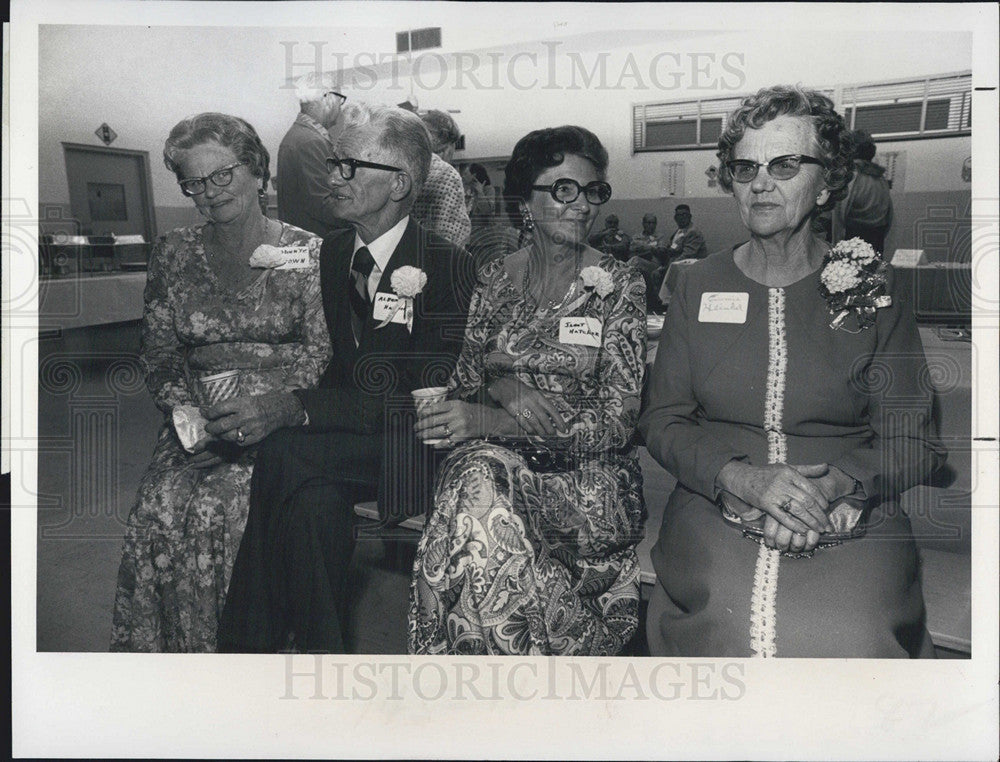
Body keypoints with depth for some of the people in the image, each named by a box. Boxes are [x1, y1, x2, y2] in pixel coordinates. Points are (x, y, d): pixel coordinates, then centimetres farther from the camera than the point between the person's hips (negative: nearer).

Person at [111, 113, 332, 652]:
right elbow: (159, 355, 12)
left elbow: (320, 354, -5)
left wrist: (259, 419, -17)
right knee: (157, 513, -22)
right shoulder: (173, 255, 12)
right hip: (199, 420, 3)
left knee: (217, 510, -28)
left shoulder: (306, 253, 1)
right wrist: (187, 415, -8)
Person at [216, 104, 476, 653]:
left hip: (412, 452, -5)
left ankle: (252, 642, -11)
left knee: (285, 456, -27)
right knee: (315, 505, -28)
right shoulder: (332, 253, 11)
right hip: (345, 443, 5)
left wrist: (300, 408, -23)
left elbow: (428, 397, -18)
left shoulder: (446, 266, -11)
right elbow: (335, 364, 15)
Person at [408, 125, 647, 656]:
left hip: (587, 476, -3)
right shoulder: (494, 280, 10)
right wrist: (503, 386, -14)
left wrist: (494, 421, -21)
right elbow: (464, 388, 11)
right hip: (500, 460, 3)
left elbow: (618, 421, -10)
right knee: (475, 477, -31)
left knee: (480, 494, -31)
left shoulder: (618, 286, -2)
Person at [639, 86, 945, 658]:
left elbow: (913, 444, 4)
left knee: (852, 639, -27)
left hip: (849, 513, 0)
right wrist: (742, 477, -14)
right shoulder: (700, 285, 11)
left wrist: (825, 487, -16)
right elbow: (662, 421, 6)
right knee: (728, 630, -26)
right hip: (717, 505, 1)